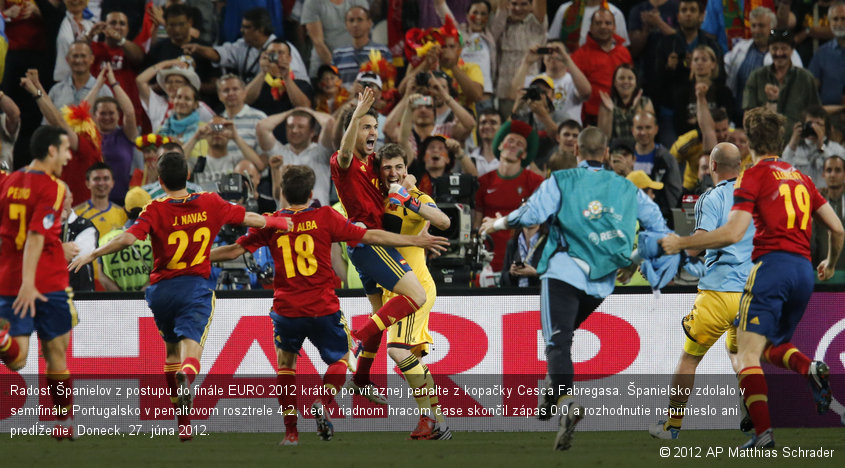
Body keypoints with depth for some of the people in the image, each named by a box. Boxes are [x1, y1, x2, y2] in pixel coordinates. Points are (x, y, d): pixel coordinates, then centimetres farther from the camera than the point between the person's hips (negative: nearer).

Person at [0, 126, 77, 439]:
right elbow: (36, 236, -20)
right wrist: (28, 283, -25)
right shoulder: (52, 188, -9)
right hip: (47, 282, -5)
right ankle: (65, 422, 18)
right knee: (55, 352, 9)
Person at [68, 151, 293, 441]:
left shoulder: (156, 211, -7)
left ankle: (184, 424, 24)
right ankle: (186, 378, -51)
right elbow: (250, 219, 12)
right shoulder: (210, 204, 2)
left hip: (161, 290, 0)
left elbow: (128, 238, -20)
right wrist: (276, 222, 32)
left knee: (172, 349, 19)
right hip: (195, 287, 0)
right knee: (190, 345, -12)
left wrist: (91, 256, -12)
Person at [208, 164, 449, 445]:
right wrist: (415, 241, 5)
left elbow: (234, 250, 5)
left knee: (285, 363, 21)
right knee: (340, 359, 19)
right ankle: (323, 403, -11)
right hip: (323, 310, -1)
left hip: (286, 310, 1)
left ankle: (290, 430, 10)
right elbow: (369, 237, -3)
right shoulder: (325, 217, -3)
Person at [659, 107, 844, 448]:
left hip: (772, 264, -7)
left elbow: (733, 233, -10)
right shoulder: (801, 179, 20)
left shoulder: (754, 176, 1)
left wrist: (681, 243, -1)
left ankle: (763, 431, -26)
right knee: (773, 347, 22)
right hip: (804, 271, 7)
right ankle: (811, 369, -11)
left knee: (747, 355, -9)